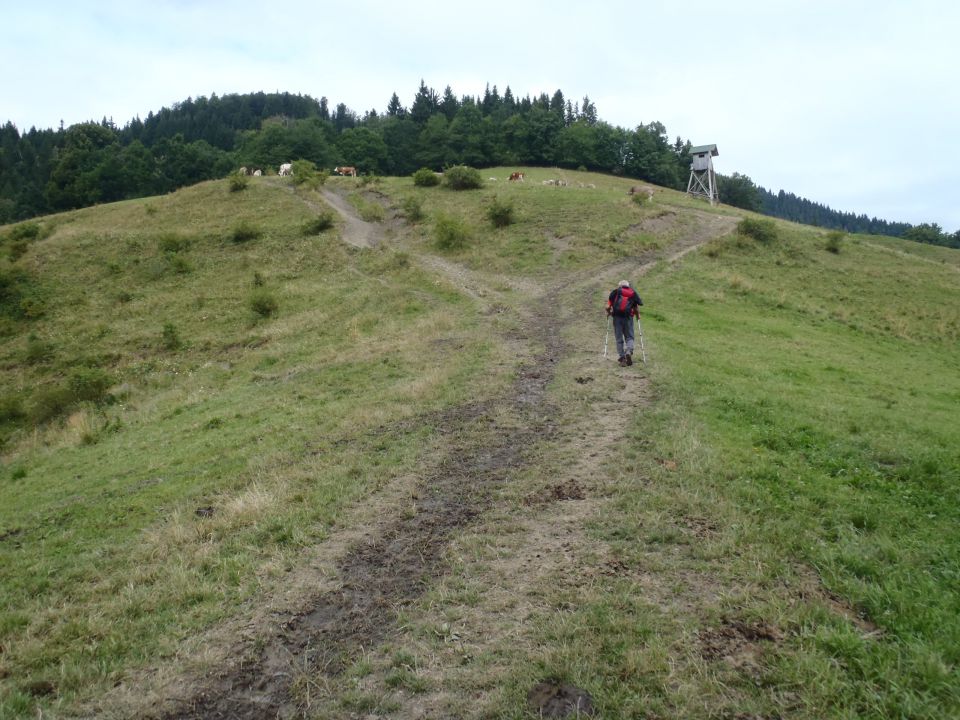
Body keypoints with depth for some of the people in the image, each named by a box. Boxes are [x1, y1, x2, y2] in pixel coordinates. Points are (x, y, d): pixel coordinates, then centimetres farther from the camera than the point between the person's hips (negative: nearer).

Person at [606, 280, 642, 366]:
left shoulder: (615, 291, 10)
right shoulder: (633, 293, 14)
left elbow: (608, 306, 3)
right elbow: (636, 309, 8)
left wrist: (608, 312, 21)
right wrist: (638, 315, 26)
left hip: (617, 317, 0)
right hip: (628, 317, 0)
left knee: (619, 339, 7)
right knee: (629, 337, 9)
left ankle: (622, 357, 2)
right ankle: (629, 352, -17)